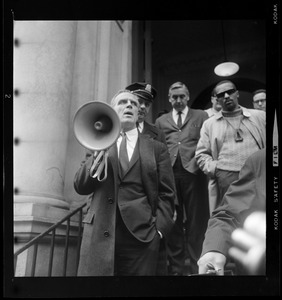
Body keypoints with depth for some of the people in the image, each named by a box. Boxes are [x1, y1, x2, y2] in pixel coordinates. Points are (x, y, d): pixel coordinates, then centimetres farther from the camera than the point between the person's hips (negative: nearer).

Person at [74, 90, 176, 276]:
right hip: (99, 234, 1)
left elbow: (166, 194, 5)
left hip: (142, 235, 0)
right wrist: (97, 156, -9)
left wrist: (159, 229, -8)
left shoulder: (157, 149, 11)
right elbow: (80, 187, 6)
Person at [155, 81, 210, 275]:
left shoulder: (201, 116, 14)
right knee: (173, 222, 4)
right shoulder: (161, 121, 20)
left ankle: (197, 267, 13)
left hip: (193, 173, -2)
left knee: (196, 222, 1)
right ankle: (176, 268, 14)